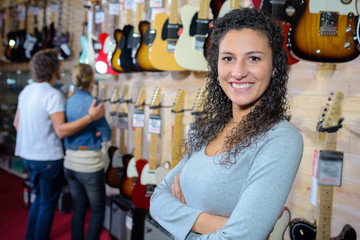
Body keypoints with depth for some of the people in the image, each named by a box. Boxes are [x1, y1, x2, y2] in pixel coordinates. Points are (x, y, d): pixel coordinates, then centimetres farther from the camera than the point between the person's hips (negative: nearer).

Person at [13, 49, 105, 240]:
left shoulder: (26, 91, 6)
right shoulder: (53, 95, -20)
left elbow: (16, 123, 14)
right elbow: (61, 130, -28)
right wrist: (91, 117, -29)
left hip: (28, 156, 9)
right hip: (48, 158, -8)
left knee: (40, 198, 24)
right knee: (48, 205, 7)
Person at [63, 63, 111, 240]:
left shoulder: (68, 102, 4)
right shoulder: (91, 103, -16)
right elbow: (107, 135, -10)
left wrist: (92, 132, 4)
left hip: (70, 163, 7)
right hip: (89, 164, -7)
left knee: (78, 208, 18)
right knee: (98, 210, 8)